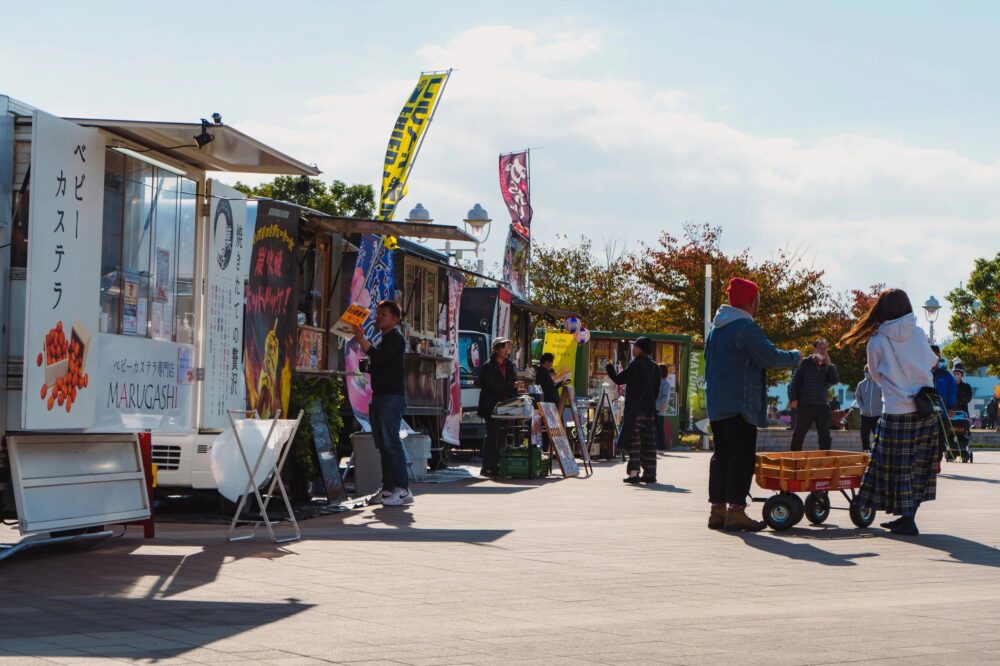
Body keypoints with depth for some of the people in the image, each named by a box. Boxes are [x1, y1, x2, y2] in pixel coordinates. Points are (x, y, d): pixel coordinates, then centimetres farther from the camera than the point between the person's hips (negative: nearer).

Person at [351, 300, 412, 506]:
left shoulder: (396, 338, -6)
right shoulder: (384, 340, 23)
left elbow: (380, 356, -22)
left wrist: (361, 339, -25)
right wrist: (368, 366, 13)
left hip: (392, 396, -10)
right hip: (379, 397, 10)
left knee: (391, 442, -14)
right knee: (382, 444, 6)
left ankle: (403, 489, -17)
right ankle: (388, 488, 8)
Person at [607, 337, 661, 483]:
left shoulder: (636, 364, -11)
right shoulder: (654, 367, 11)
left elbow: (619, 379, -9)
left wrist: (610, 368, 8)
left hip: (635, 410, -7)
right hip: (650, 409, 7)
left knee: (634, 441, -7)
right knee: (649, 442, 8)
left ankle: (634, 472, -12)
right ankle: (650, 473, 9)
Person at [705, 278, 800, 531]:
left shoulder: (716, 327, 16)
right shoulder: (745, 327, -13)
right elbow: (770, 357, -16)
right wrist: (795, 357, 1)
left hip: (717, 403, 9)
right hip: (740, 404, -9)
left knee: (722, 455, 11)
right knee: (742, 456, -7)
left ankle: (718, 509, 11)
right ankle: (736, 511, -11)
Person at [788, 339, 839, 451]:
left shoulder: (827, 367, 11)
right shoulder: (806, 363, 3)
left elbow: (835, 380, -4)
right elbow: (795, 380, 0)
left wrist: (829, 364, -7)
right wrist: (793, 398, -9)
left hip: (822, 406, 2)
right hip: (805, 405, -2)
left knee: (825, 438, -3)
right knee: (798, 436, 4)